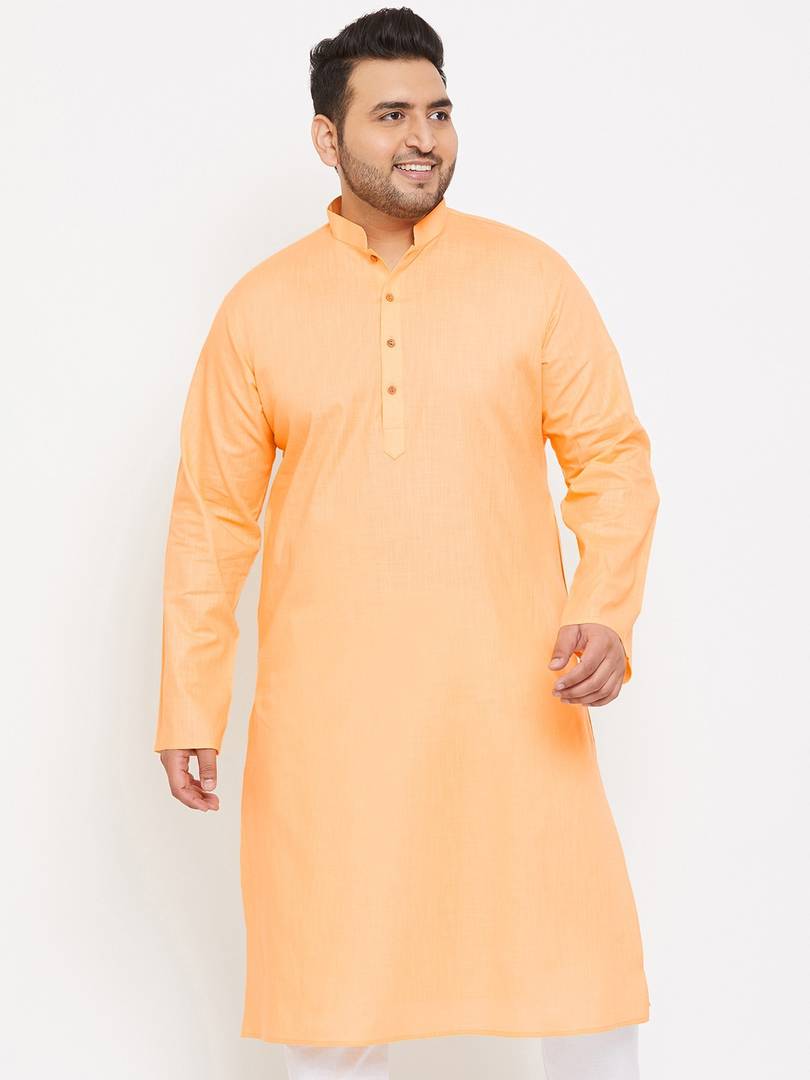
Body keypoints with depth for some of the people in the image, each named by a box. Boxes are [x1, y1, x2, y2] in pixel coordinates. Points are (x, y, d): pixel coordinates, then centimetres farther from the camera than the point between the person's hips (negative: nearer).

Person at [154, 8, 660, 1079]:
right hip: (326, 710, 1)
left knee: (585, 964, 3)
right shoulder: (261, 308, 3)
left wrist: (606, 612, -13)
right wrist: (189, 706, 3)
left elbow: (613, 460, 4)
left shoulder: (532, 279, 1)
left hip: (510, 699, 0)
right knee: (333, 990, 8)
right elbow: (212, 515, 6)